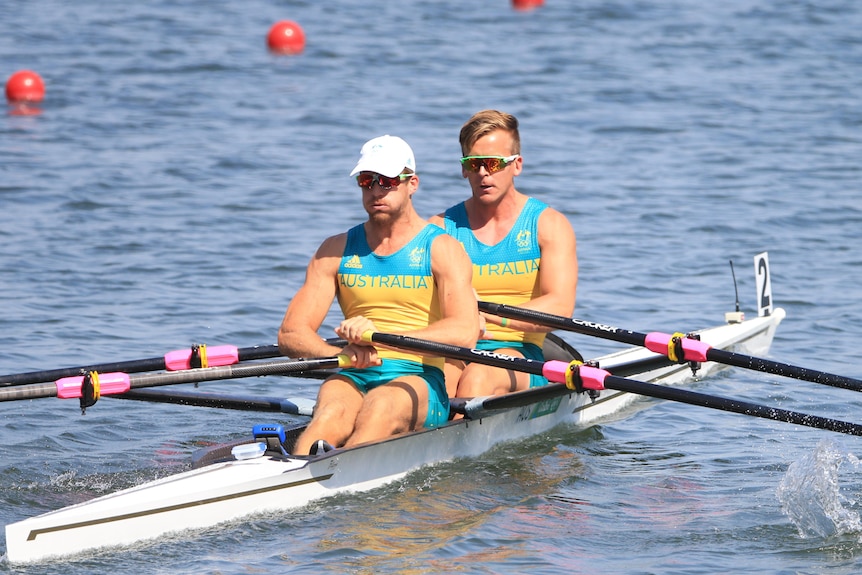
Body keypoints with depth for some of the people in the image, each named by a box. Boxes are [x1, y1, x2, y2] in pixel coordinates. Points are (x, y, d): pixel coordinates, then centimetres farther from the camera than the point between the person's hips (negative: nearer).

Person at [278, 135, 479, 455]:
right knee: (332, 413, -33)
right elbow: (291, 334, 7)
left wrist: (382, 335, -24)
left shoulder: (442, 249, 5)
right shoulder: (336, 251, 16)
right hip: (354, 379, 2)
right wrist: (341, 353, -16)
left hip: (420, 381, -2)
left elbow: (465, 333, -12)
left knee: (380, 409, -37)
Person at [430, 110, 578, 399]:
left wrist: (491, 314, -26)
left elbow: (560, 307, -9)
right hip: (453, 351, 1)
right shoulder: (441, 228, 11)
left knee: (480, 375, -36)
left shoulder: (548, 225, 6)